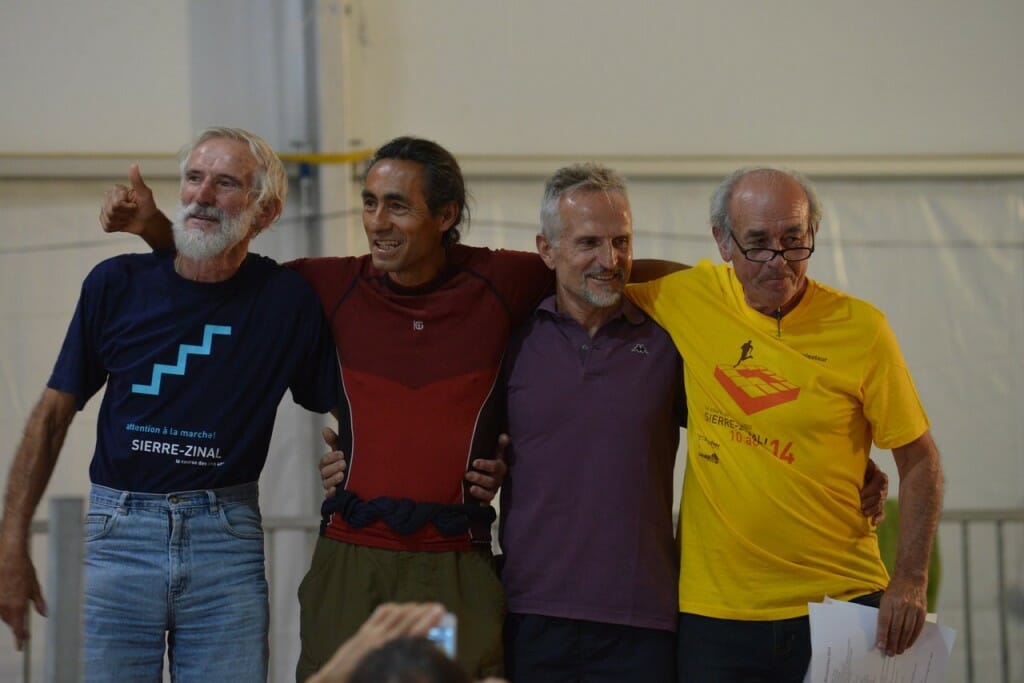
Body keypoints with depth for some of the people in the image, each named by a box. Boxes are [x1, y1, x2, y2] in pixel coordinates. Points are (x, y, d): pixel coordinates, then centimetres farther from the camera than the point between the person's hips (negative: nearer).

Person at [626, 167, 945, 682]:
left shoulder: (860, 327, -4)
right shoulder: (692, 299, 0)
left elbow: (919, 462, 1)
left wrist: (910, 580, -7)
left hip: (841, 601, -1)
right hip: (715, 613, 1)